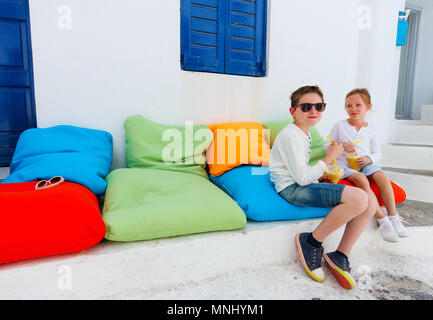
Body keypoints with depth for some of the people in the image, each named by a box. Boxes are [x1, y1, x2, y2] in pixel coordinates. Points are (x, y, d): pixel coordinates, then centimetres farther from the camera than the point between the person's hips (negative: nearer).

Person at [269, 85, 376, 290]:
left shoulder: (303, 134, 18)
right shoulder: (290, 135, -14)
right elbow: (302, 178, -19)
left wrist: (323, 176, 11)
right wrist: (330, 158, -9)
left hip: (302, 184, 10)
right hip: (292, 189, -10)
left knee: (369, 203, -2)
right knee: (358, 198, -26)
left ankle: (340, 256, 5)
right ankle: (312, 242, -9)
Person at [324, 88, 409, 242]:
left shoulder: (372, 129, 9)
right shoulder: (340, 125, 2)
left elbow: (377, 153, 13)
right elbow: (327, 145, 3)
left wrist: (369, 159, -10)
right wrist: (340, 145, -18)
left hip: (365, 164, 3)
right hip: (344, 165, -3)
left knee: (382, 176, -26)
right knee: (361, 179, -32)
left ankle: (393, 217, -20)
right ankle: (382, 219, -28)